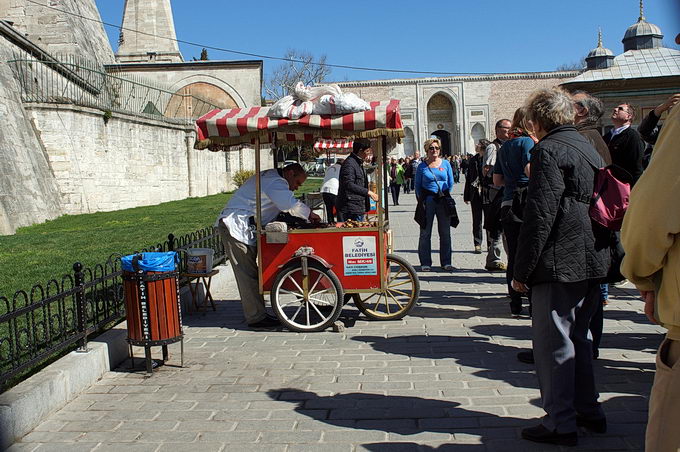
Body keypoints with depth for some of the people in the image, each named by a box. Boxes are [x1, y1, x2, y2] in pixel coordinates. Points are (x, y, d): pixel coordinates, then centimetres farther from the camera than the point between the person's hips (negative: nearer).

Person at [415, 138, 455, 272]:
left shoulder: (445, 164, 8)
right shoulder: (422, 166, 3)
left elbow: (451, 183, 13)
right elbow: (417, 185, 6)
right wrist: (421, 201, -1)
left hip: (443, 200, 2)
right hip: (428, 200, -2)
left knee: (445, 232, 5)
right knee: (425, 233, 0)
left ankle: (446, 262, 13)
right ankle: (425, 263, 7)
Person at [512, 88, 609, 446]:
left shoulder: (548, 151, -12)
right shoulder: (589, 148, 16)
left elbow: (539, 215, -18)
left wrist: (521, 270, -13)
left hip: (561, 265, -9)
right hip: (592, 260, 9)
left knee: (554, 345, -1)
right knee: (577, 338, 20)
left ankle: (561, 424, 7)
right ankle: (589, 411, 29)